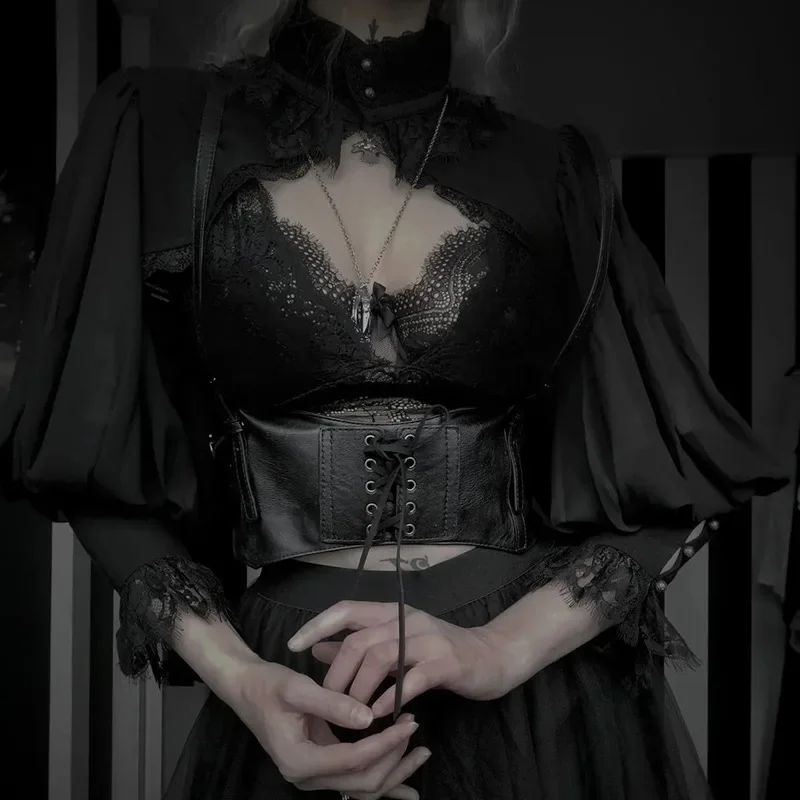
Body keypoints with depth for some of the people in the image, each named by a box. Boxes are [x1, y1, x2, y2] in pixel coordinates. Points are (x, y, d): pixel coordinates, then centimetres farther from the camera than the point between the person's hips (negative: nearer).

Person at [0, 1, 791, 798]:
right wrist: (235, 674, -12)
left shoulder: (550, 171, 0)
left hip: (549, 706, 1)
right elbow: (108, 470, 2)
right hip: (300, 705, 0)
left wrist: (506, 643, -14)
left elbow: (677, 481, 1)